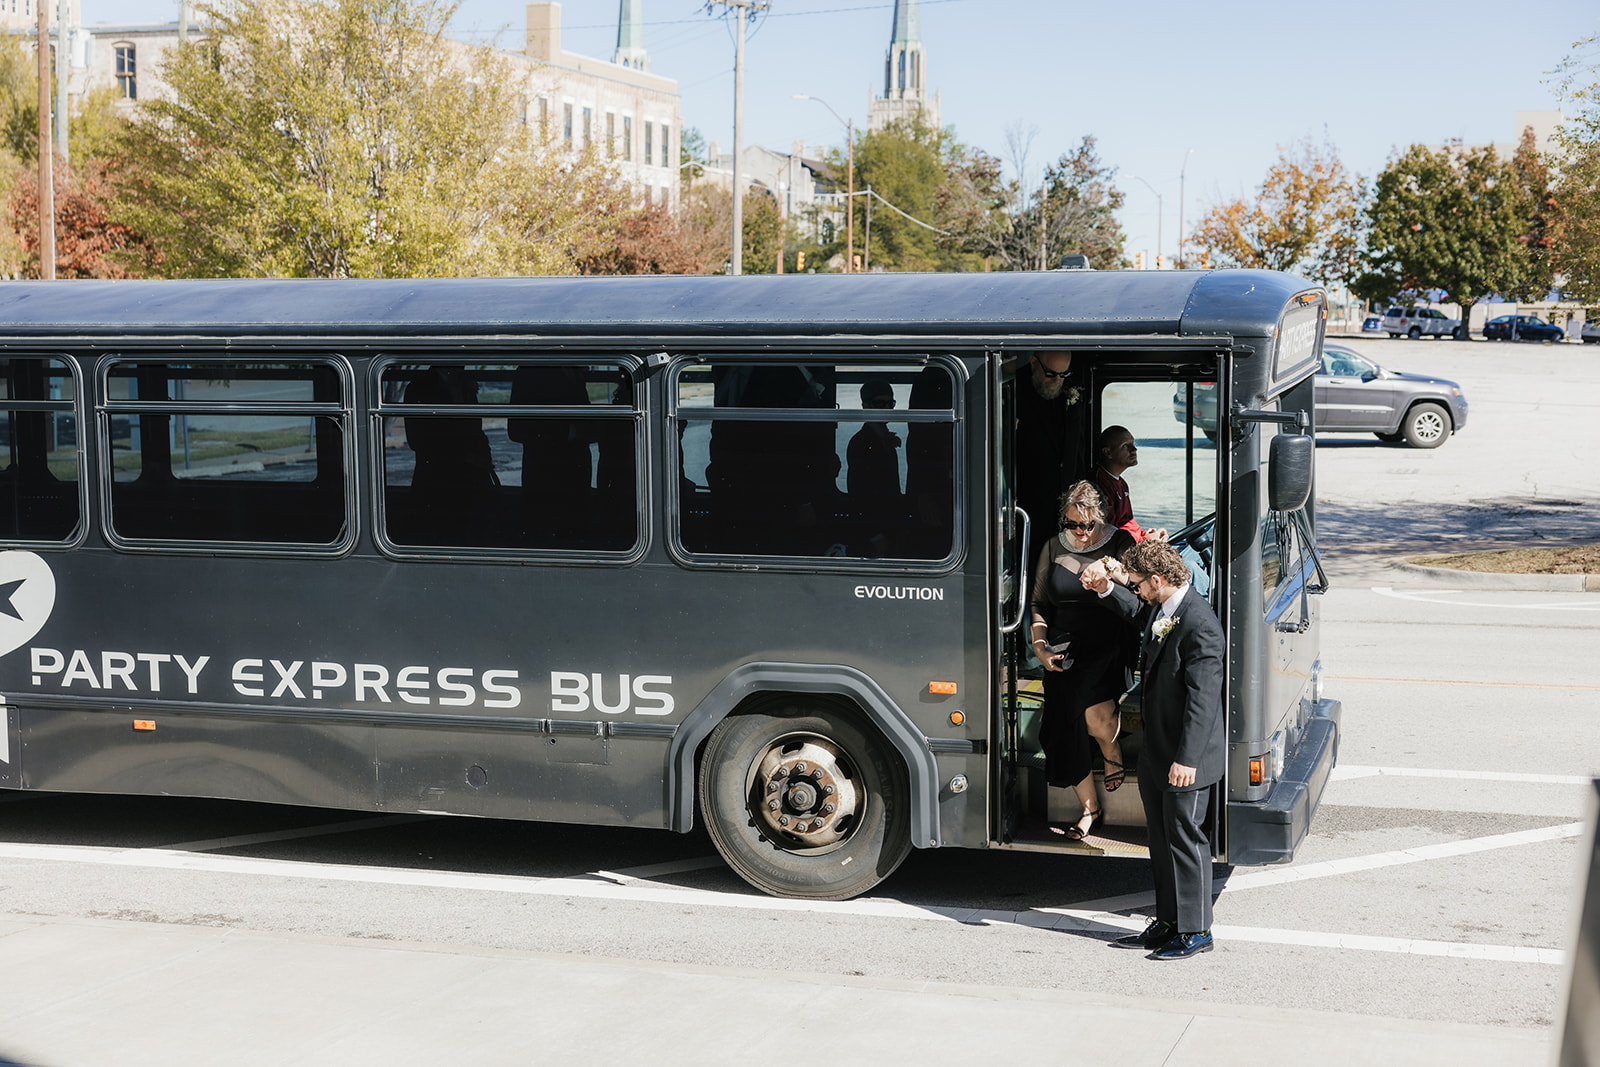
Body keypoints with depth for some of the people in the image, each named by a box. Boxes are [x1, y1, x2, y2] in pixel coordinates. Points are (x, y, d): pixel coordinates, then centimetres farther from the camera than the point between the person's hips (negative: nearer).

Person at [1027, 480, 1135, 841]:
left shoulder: (1120, 544, -1)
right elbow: (1039, 604, 16)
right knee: (1065, 730, -2)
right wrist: (1040, 649, 4)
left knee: (1096, 716, -25)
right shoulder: (1054, 548, 8)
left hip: (1107, 649, -3)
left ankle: (1112, 751, 12)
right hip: (1063, 653, 3)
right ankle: (1089, 806, 17)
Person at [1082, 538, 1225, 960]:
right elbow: (1136, 612, 32)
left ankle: (1196, 930, 14)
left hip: (1185, 761, -9)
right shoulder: (1159, 608, 5)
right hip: (1154, 755, 9)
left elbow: (1203, 699, -25)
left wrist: (1187, 758, -27)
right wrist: (1108, 589, 13)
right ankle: (1168, 922, 28)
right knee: (1161, 840, 16)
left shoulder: (1199, 625, -23)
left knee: (1186, 839, 2)